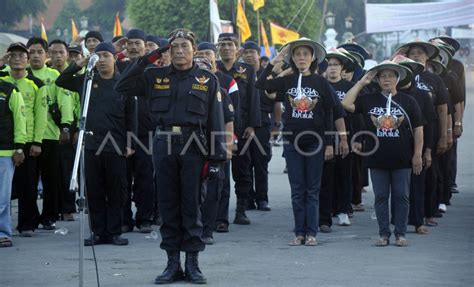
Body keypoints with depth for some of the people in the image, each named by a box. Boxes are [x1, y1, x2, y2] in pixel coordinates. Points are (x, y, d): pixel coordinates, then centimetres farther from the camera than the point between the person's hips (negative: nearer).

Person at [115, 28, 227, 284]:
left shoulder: (207, 80, 6)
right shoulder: (155, 76, 10)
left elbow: (216, 121, 3)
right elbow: (122, 87, 5)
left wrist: (215, 158, -4)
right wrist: (145, 61, -2)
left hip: (193, 147, -2)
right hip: (164, 145, 2)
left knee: (191, 205, 1)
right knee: (168, 205, 5)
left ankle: (192, 263, 8)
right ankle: (173, 264, 12)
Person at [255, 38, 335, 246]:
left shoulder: (320, 83, -1)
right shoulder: (286, 82, 2)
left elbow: (328, 114, 1)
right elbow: (260, 85, -10)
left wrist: (329, 143, -2)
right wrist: (273, 63, -14)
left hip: (315, 141, -1)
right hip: (292, 141, 2)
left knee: (312, 190, 4)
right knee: (297, 190, 5)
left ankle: (311, 233, 8)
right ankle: (300, 232, 10)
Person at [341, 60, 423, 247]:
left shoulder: (408, 101, 2)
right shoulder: (369, 100, 5)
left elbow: (418, 129, 3)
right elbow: (346, 104, -7)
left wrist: (417, 155, -2)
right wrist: (361, 83, -4)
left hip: (402, 160, -1)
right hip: (377, 159, 1)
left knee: (401, 197, 3)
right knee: (381, 197, 5)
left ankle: (400, 234, 11)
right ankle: (384, 234, 12)